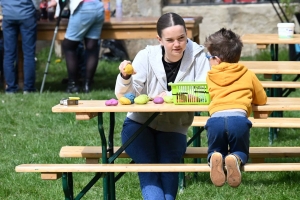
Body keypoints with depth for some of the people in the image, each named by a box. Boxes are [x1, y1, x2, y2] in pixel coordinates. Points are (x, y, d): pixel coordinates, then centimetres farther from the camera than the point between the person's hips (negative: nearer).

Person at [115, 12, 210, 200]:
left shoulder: (197, 55, -10)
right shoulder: (146, 56, -9)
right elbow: (125, 95, -12)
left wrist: (172, 96, -30)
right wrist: (125, 78, -34)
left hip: (173, 128, 0)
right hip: (139, 123, 0)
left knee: (169, 164, -26)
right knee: (148, 165, -25)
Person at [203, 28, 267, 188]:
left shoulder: (210, 76, 23)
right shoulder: (248, 75, 22)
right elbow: (262, 99, 30)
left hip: (216, 117, 0)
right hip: (239, 116, 0)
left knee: (215, 151, 24)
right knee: (240, 152, 22)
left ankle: (215, 158, -14)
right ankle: (235, 159, -16)